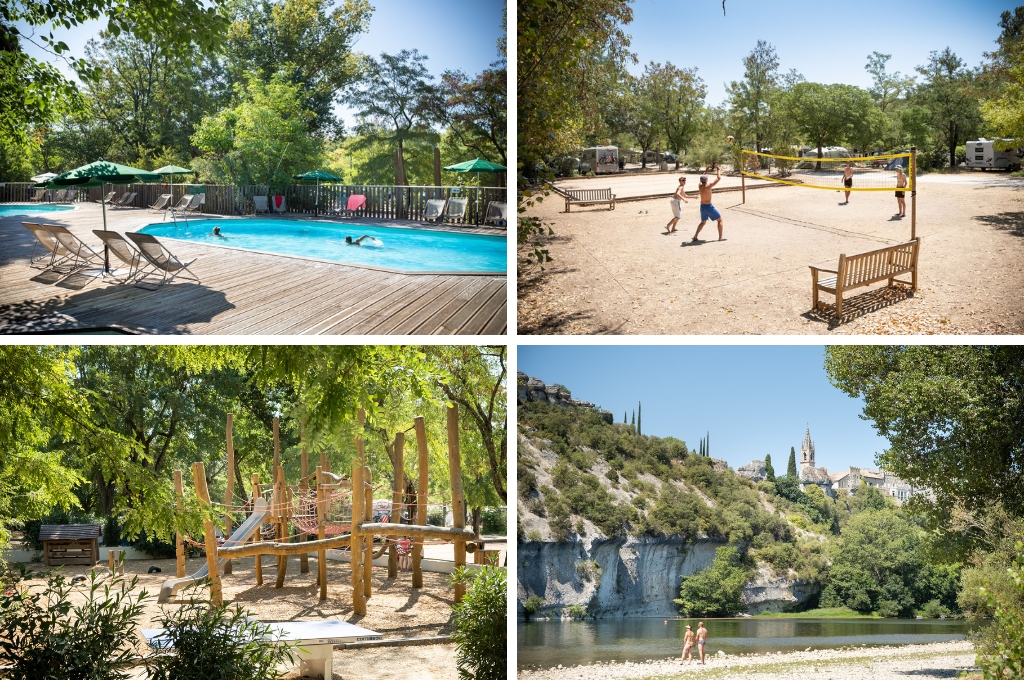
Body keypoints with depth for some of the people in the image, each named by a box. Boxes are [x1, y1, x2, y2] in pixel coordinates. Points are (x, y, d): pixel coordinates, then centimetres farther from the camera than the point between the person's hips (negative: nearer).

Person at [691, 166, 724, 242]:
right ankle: (720, 237, 6)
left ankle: (695, 236, 12)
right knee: (720, 220, 10)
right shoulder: (708, 186, -19)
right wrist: (719, 170, 2)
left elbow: (702, 178, 24)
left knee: (703, 222, 25)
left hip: (702, 206, 7)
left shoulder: (700, 186, 0)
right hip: (709, 206, -7)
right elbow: (719, 178, -14)